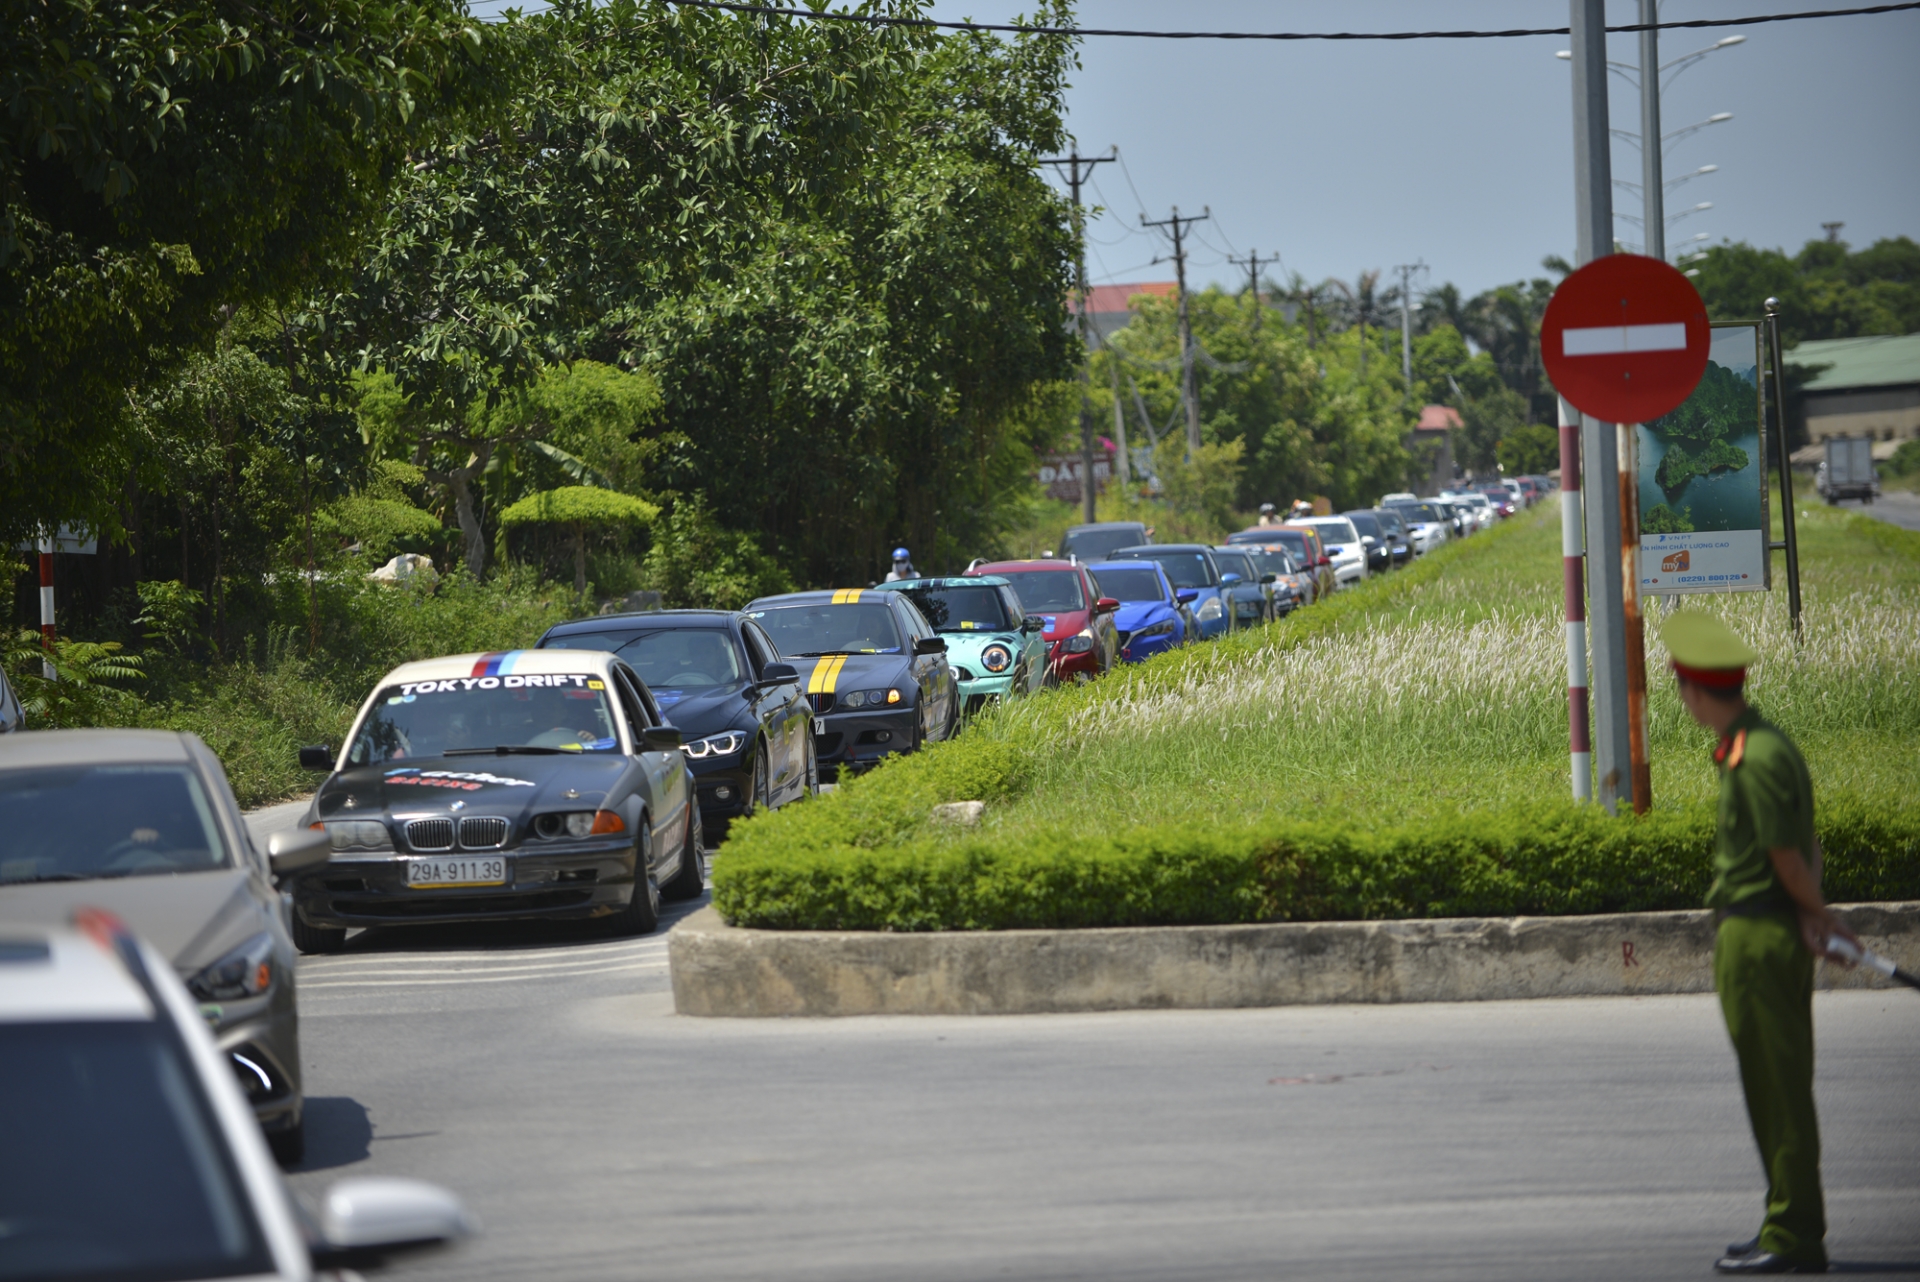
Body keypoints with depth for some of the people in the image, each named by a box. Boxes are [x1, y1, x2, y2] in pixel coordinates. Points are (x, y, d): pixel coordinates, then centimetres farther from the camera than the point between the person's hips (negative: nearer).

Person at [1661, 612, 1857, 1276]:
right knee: (1779, 1090, 15)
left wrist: (1819, 915, -1)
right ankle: (1790, 1228, 23)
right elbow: (1806, 846, 10)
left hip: (1757, 939, -10)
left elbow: (1788, 856, -16)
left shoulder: (1756, 759, -19)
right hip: (1776, 933, 10)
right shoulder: (1768, 745, 13)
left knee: (1779, 1091, -6)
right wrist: (1813, 917, -3)